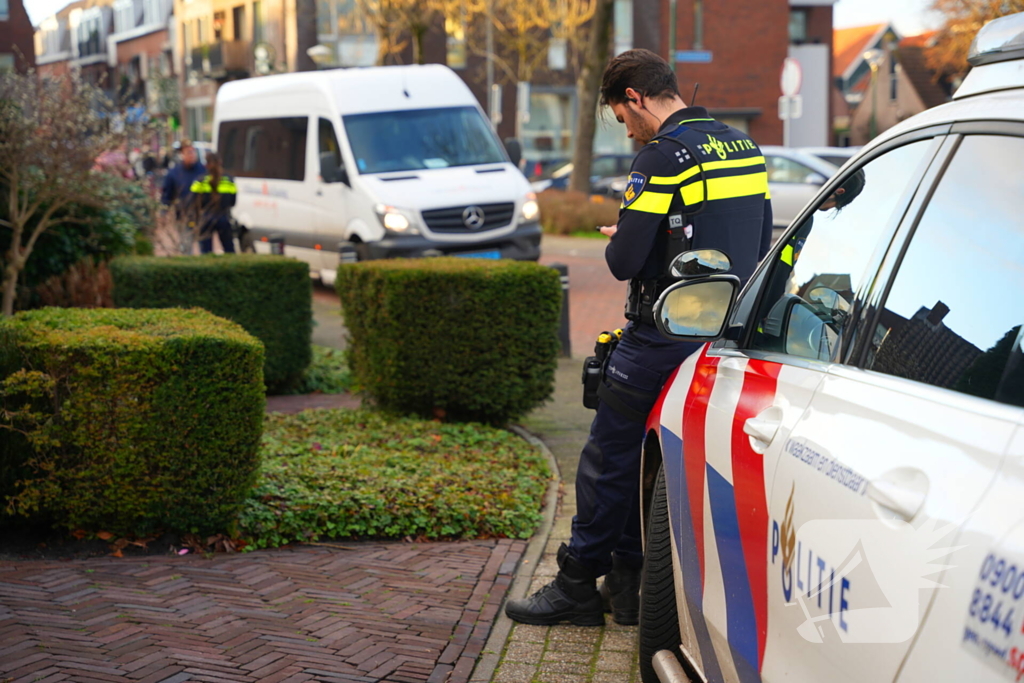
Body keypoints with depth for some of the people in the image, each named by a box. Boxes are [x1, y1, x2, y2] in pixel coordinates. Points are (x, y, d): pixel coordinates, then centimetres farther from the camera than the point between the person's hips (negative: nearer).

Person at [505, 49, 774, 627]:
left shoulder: (663, 155, -15)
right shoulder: (745, 148, 10)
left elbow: (624, 261, -19)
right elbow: (760, 245, 18)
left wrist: (617, 238, 4)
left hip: (665, 336, -8)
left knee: (610, 457, 3)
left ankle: (579, 584, 12)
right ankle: (627, 582, 20)